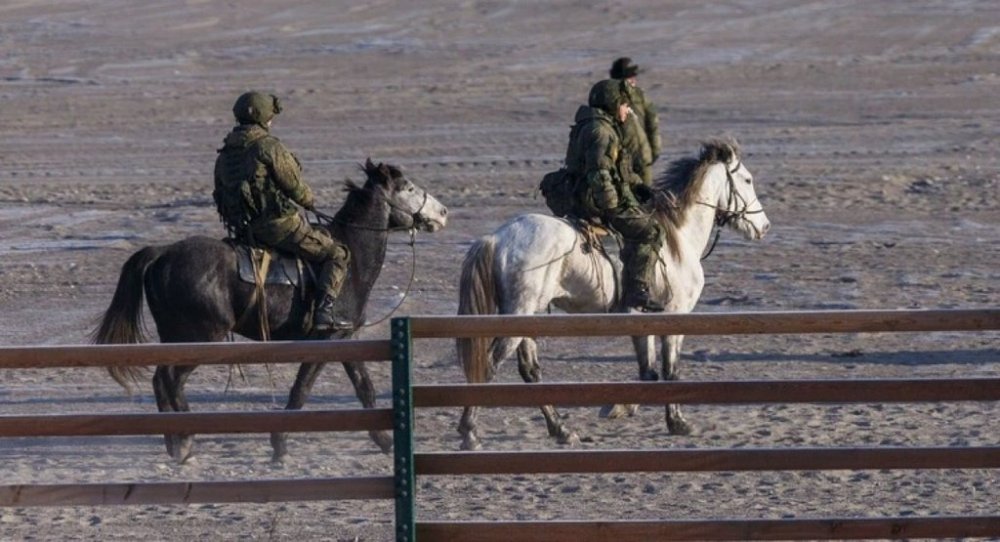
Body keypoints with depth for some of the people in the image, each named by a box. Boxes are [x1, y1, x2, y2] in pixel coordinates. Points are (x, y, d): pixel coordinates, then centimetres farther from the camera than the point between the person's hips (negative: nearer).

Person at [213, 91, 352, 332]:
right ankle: (324, 310, -16)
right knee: (336, 255, 0)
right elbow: (295, 185, -9)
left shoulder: (224, 155, 11)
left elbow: (220, 194, 17)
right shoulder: (269, 146, -13)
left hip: (244, 230, 8)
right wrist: (310, 201, 12)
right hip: (279, 223, -8)